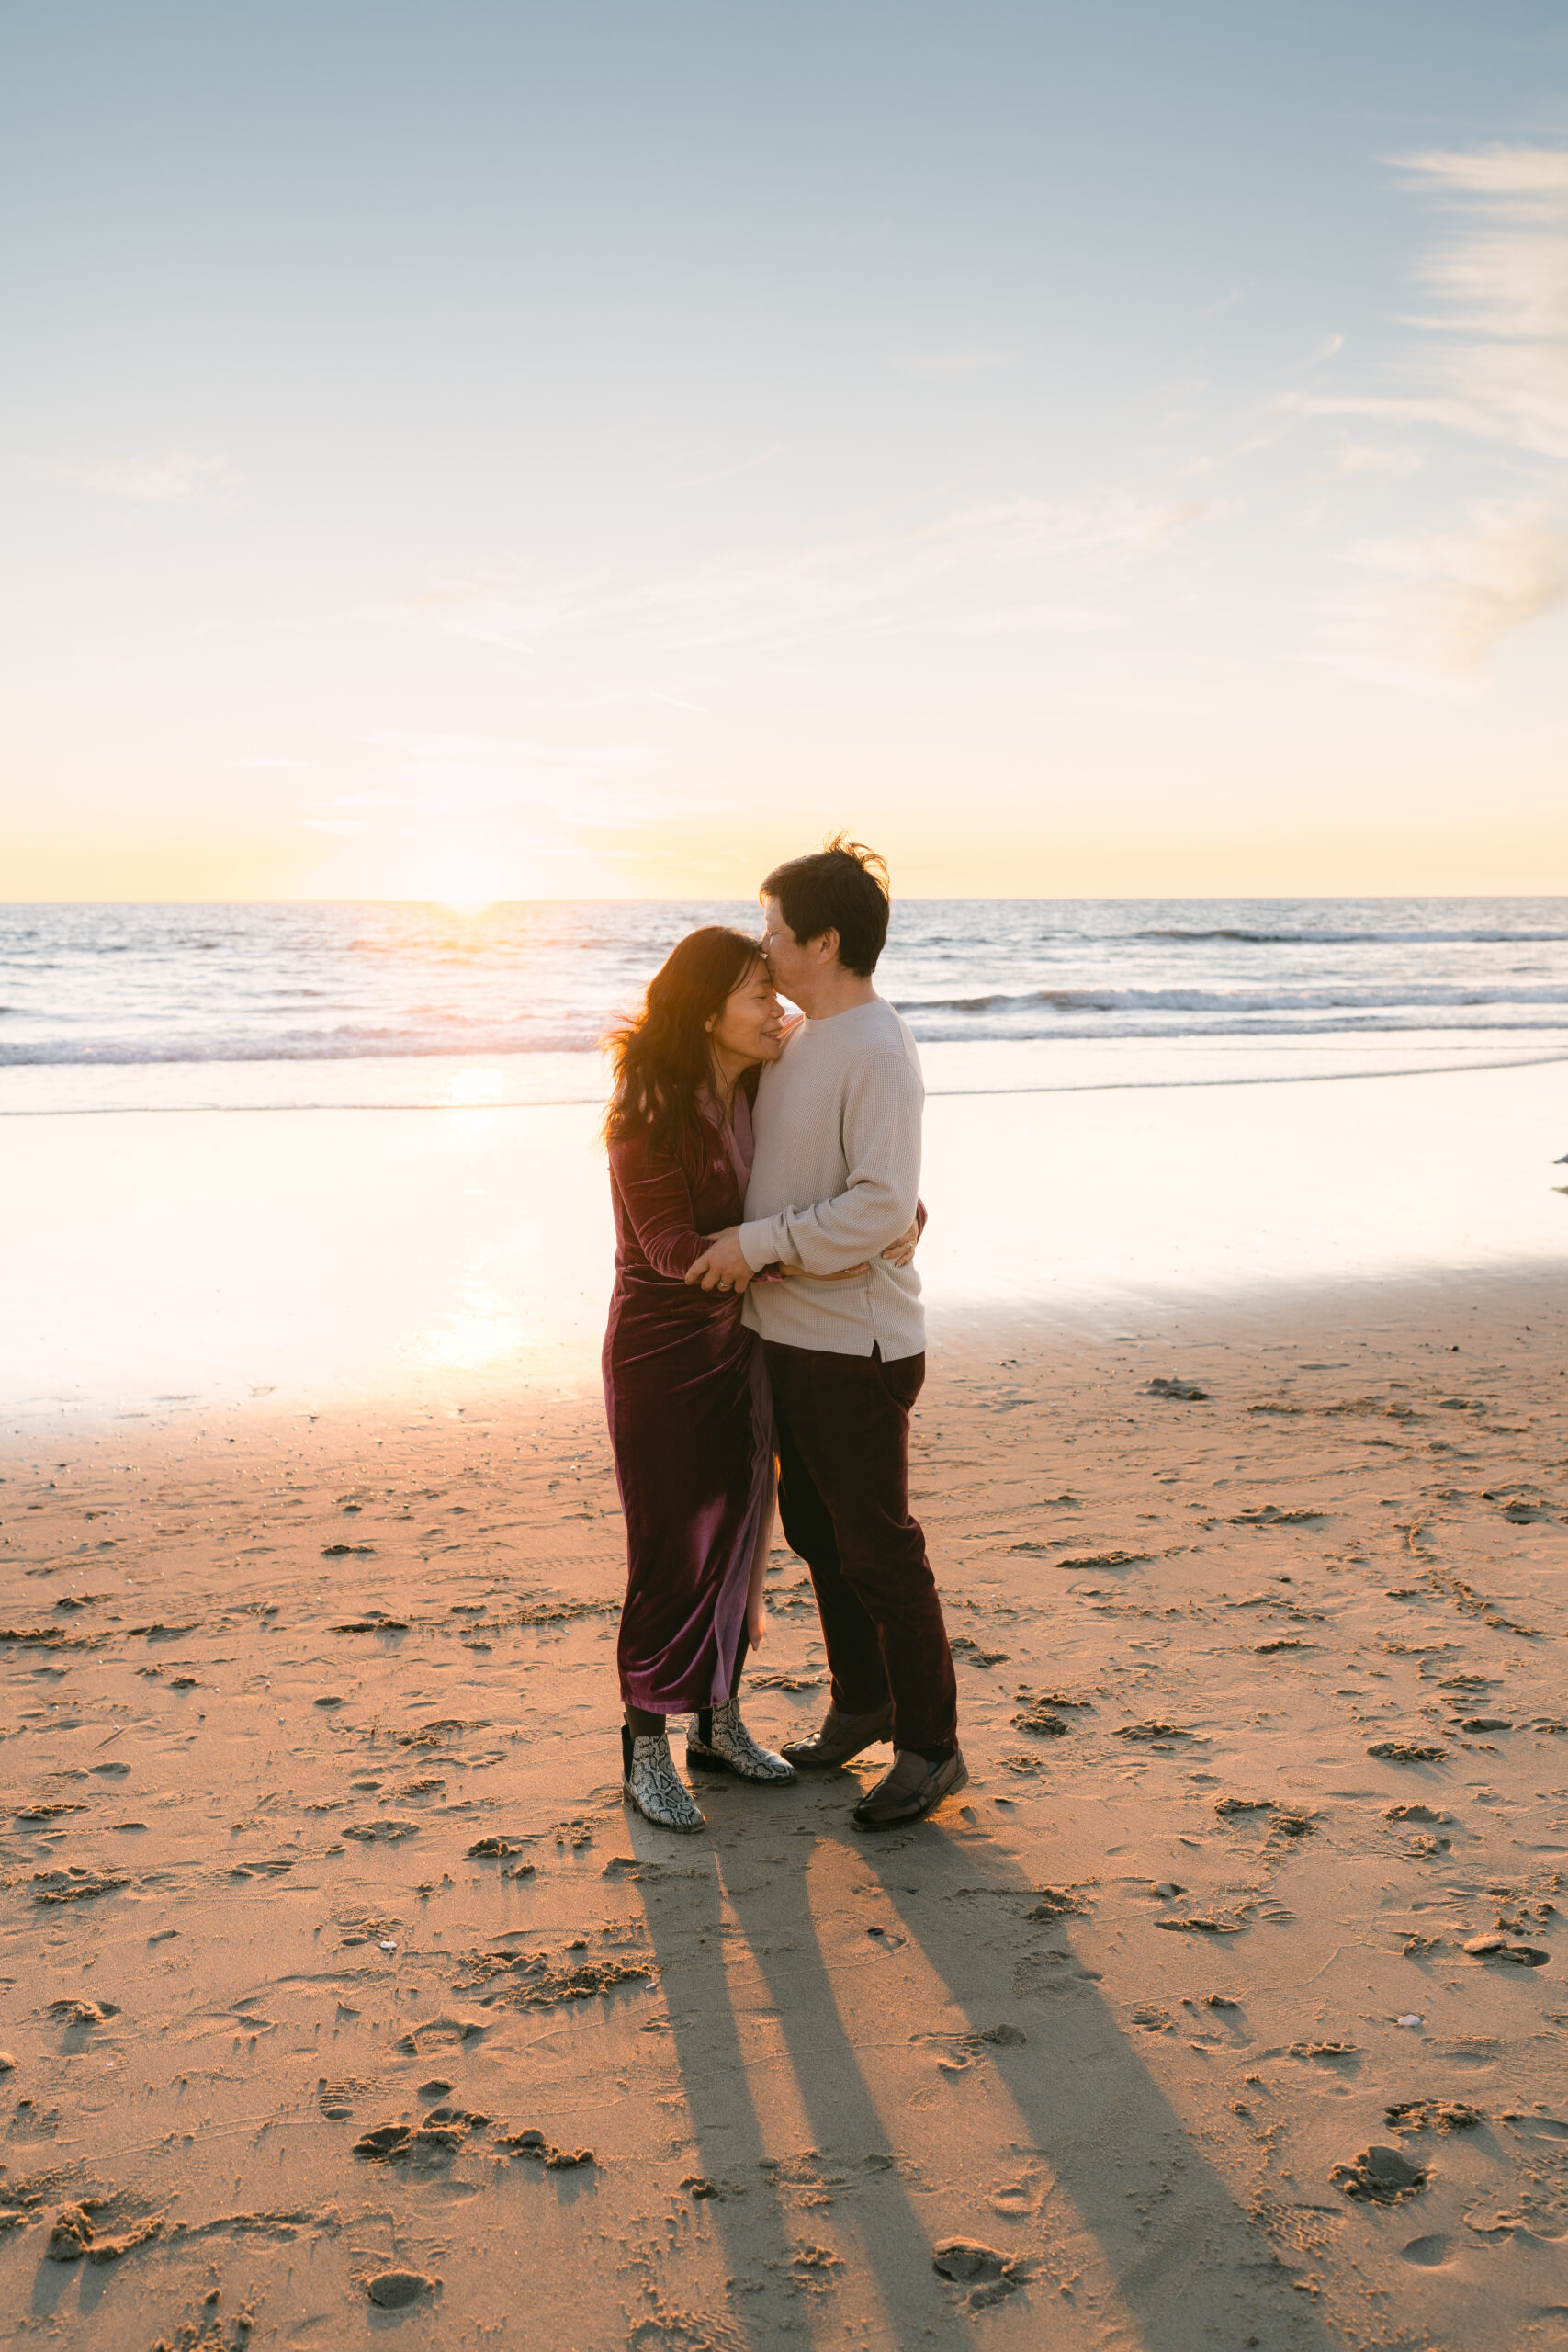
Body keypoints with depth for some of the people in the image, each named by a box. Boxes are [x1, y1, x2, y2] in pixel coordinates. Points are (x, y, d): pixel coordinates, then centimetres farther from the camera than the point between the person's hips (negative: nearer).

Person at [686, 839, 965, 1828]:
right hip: (790, 1335, 9)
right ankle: (861, 1705, 38)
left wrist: (758, 1242, -21)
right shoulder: (795, 1041, 10)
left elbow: (880, 1207, -26)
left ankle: (930, 1747, 16)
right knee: (817, 1534, 20)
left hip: (857, 1347, -9)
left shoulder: (879, 1052, -19)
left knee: (878, 1551, 1)